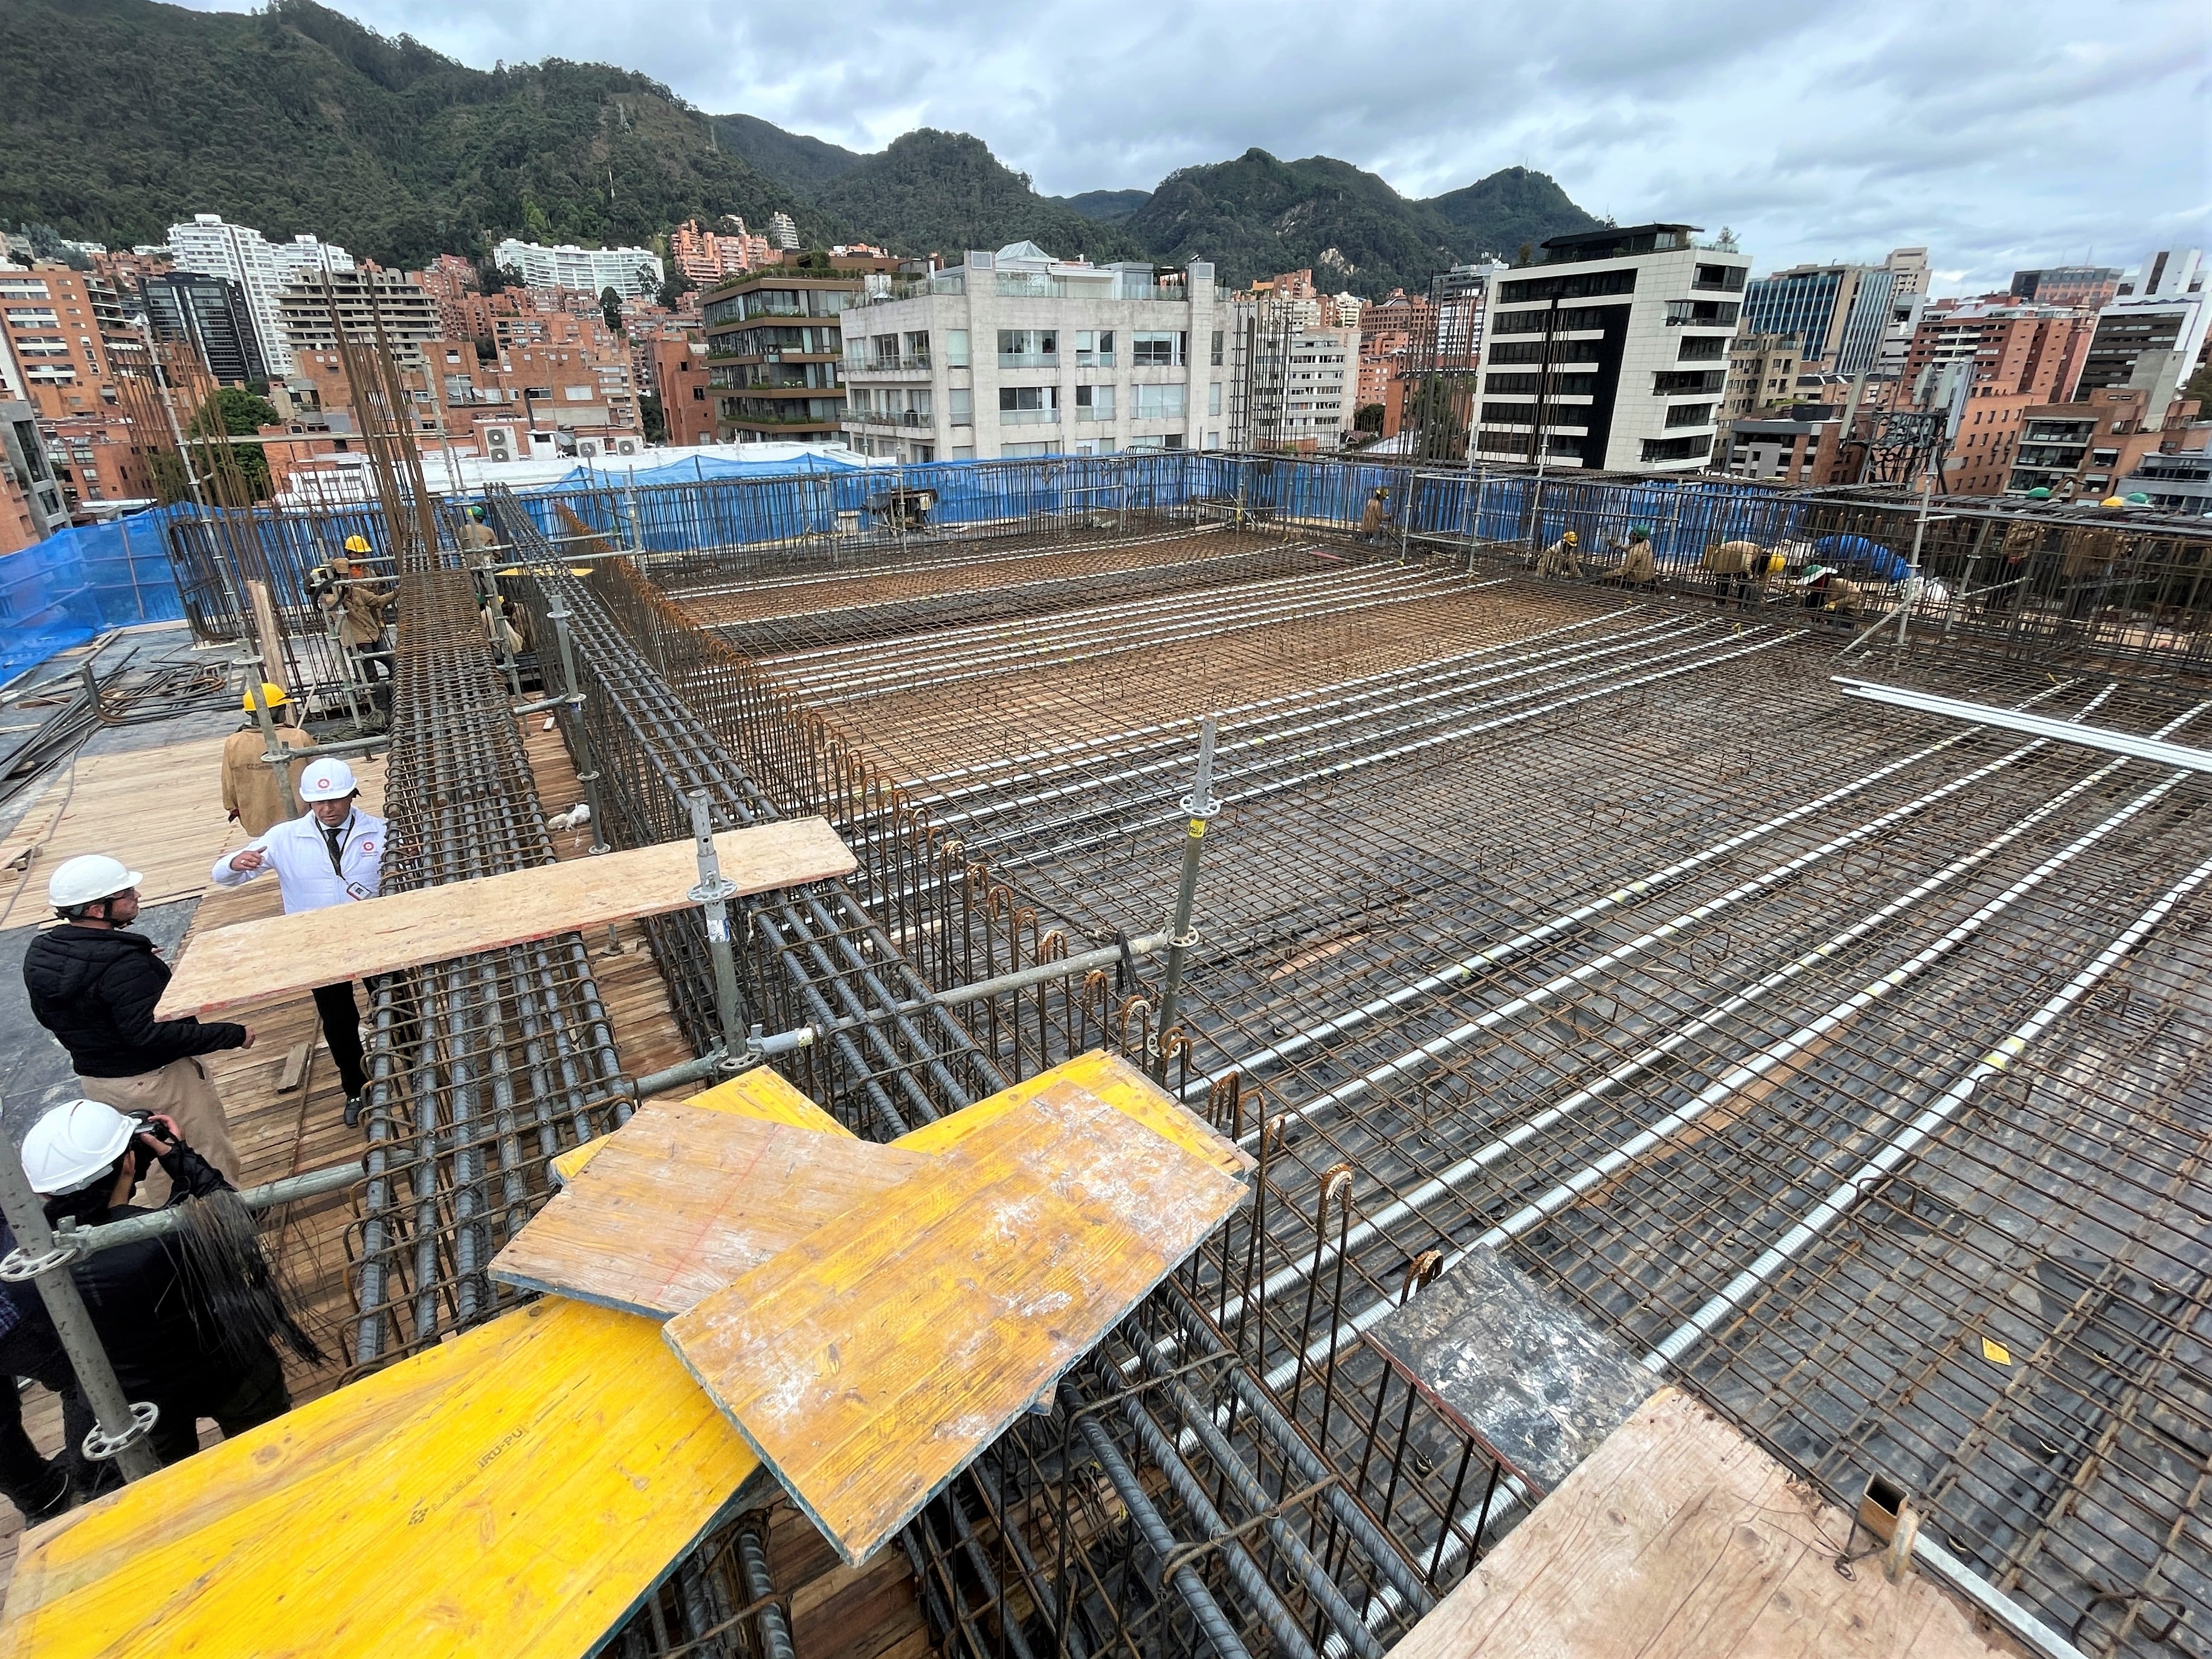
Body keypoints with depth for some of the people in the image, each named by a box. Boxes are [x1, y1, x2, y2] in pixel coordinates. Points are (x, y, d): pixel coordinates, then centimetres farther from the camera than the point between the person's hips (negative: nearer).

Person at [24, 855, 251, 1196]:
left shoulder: (40, 954, -2)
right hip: (158, 1078, -8)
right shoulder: (123, 963, -30)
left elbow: (47, 1016, 12)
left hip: (93, 1080, 8)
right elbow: (149, 1035, -32)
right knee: (213, 1158, 9)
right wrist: (232, 1035, -29)